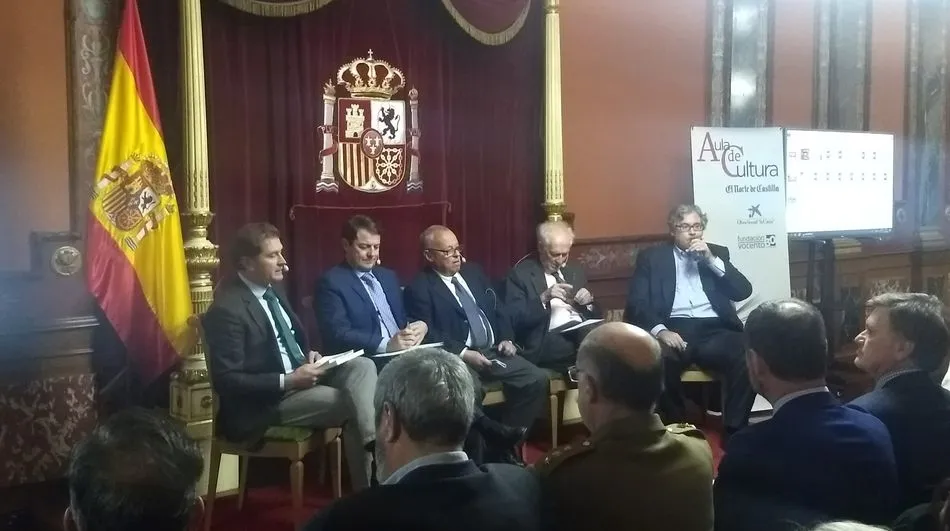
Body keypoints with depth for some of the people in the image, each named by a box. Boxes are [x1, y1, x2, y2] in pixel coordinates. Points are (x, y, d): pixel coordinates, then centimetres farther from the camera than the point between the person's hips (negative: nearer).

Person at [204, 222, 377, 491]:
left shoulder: (273, 289, 9)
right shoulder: (227, 309, -18)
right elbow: (227, 381, -21)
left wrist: (309, 355, -1)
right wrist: (288, 381, -26)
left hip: (300, 375, 9)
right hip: (264, 403, -8)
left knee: (362, 365, -13)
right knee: (352, 405, -19)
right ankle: (366, 488, -6)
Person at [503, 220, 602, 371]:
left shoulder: (575, 271, 21)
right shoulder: (520, 274, 4)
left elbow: (596, 314, 23)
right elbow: (514, 320, -6)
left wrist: (588, 301, 1)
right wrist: (544, 298, -18)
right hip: (550, 338, -6)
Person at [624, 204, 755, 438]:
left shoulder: (717, 252, 21)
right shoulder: (651, 257, 13)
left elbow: (744, 291, 9)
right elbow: (637, 303, 2)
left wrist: (712, 260, -2)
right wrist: (659, 330, -18)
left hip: (714, 329, 2)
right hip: (674, 329, -2)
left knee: (746, 356, -30)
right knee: (659, 361, -35)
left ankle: (734, 431, -16)